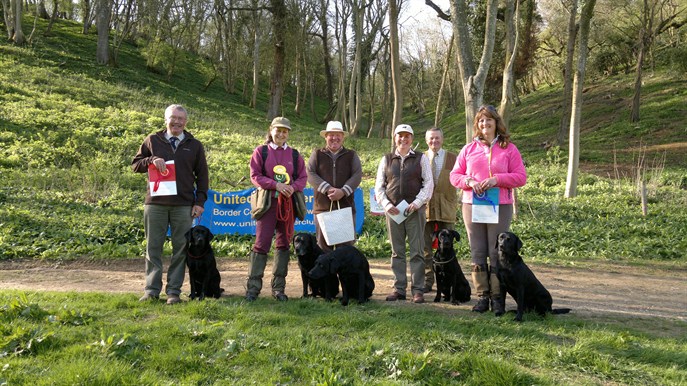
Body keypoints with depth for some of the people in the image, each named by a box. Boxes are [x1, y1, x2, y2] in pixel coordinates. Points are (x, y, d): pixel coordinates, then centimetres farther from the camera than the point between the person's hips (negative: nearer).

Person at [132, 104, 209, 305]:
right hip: (155, 203, 0)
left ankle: (174, 291, 9)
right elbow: (135, 165, 10)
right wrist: (151, 160, -10)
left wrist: (200, 201, 2)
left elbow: (202, 175, 11)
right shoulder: (152, 141, 9)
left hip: (183, 205, 0)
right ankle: (152, 290, 11)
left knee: (180, 248, 1)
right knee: (153, 247, 3)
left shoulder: (194, 145, 10)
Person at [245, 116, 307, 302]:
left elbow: (303, 177, 10)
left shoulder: (294, 154, 12)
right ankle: (253, 288, -4)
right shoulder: (261, 151, 4)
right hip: (268, 202, -3)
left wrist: (293, 187, -12)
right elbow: (255, 176, -3)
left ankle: (279, 288, 15)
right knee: (261, 243, -8)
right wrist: (276, 185, -15)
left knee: (284, 243, 7)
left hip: (288, 203, 4)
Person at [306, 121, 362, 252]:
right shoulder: (317, 154, 11)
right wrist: (327, 189, -14)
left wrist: (343, 191, -15)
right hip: (322, 206, 0)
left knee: (347, 245, 0)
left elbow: (357, 175, 1)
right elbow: (310, 174, -2)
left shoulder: (351, 155, 13)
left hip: (346, 206, 0)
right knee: (323, 244, 0)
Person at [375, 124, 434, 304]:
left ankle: (418, 290, 1)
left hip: (415, 210, -2)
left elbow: (428, 183, 2)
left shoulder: (421, 159, 7)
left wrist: (417, 203, -10)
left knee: (417, 251, -3)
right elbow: (379, 186, 10)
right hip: (393, 210, 2)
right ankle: (399, 289, 11)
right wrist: (386, 204, -5)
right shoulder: (386, 159, 12)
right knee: (397, 252, 6)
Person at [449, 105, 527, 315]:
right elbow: (454, 175, 12)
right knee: (477, 253, 3)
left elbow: (521, 177, 1)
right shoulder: (468, 149, 11)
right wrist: (469, 182, -9)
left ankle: (497, 298, 2)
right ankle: (482, 296, 10)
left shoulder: (509, 149, 5)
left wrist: (497, 179, -14)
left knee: (497, 253, -4)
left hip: (500, 206, -2)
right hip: (472, 205, 3)